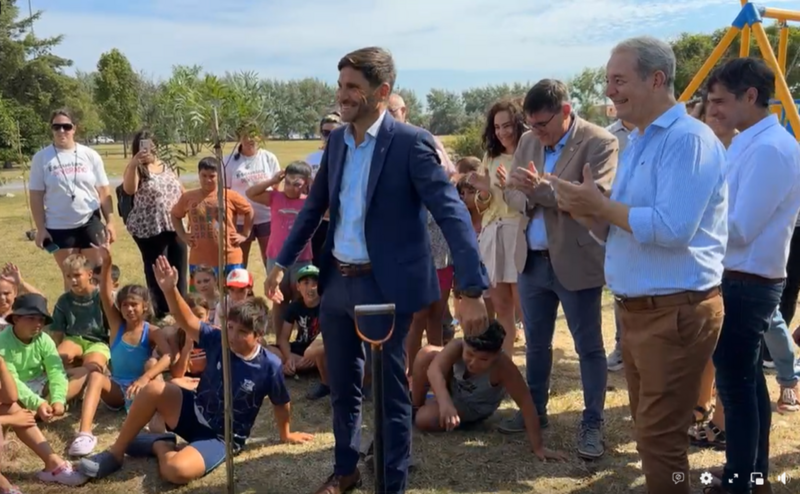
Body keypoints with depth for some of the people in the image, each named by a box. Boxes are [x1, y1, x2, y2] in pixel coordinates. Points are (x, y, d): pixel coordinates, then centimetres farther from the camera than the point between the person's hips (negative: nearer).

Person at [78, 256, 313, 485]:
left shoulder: (269, 366, -20)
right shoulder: (217, 340, -12)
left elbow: (281, 404, -6)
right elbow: (187, 322, -19)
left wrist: (285, 434, 8)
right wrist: (170, 290, -35)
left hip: (221, 438, -4)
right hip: (195, 413, 5)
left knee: (176, 470, -33)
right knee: (153, 389, -21)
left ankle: (160, 446, 4)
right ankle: (115, 453, -1)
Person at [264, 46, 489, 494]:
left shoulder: (411, 142, -14)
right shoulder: (337, 141, 6)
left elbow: (453, 214, -19)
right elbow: (315, 207, 17)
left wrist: (473, 289, -26)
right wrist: (283, 262, 18)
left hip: (385, 286, -6)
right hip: (336, 281, 6)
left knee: (391, 392, 8)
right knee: (342, 385, 20)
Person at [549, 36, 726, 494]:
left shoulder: (689, 138, -16)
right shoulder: (636, 144, 15)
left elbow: (672, 228, -26)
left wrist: (600, 205, -16)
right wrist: (590, 212, -3)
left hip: (676, 313, -9)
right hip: (636, 310, 9)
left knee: (660, 439, -1)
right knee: (649, 430, 19)